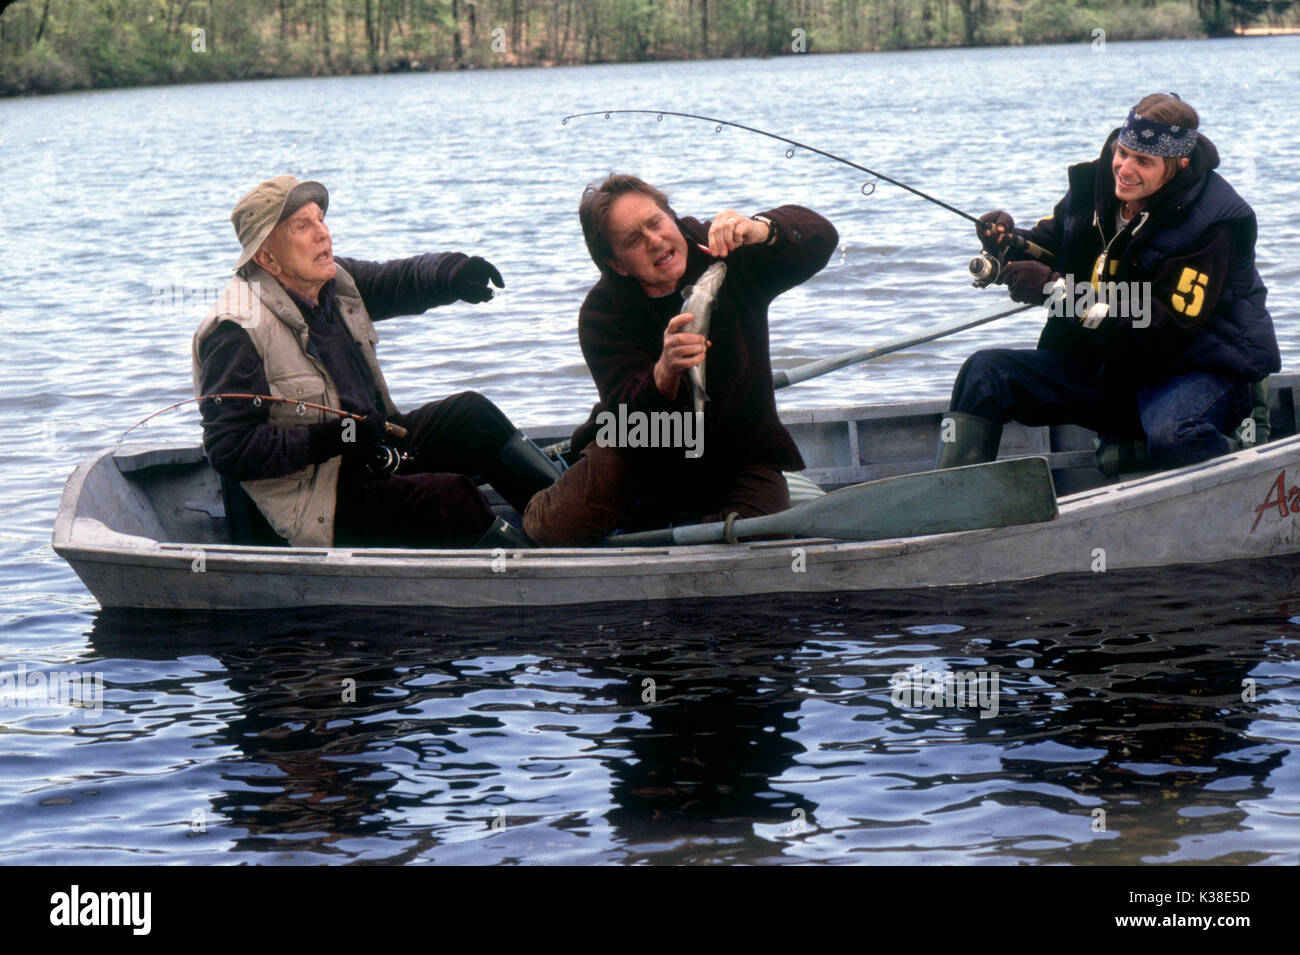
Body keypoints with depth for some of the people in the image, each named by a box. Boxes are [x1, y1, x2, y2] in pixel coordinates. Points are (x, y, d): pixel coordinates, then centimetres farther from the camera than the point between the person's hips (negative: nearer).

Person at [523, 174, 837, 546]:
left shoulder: (722, 255, -13)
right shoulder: (602, 312, -17)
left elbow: (820, 237, -22)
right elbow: (632, 415, -28)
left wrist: (760, 230, -44)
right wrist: (665, 371, -51)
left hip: (741, 456, 1)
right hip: (643, 454, -1)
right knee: (556, 528, -22)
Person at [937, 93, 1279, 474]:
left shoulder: (1213, 223, -20)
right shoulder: (1095, 185, 0)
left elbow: (1167, 328, -28)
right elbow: (1046, 249, 14)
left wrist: (1057, 289, -31)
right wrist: (1009, 242, -13)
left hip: (1197, 368, -6)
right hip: (1108, 368, 7)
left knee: (1172, 435, -41)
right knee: (985, 372, -9)